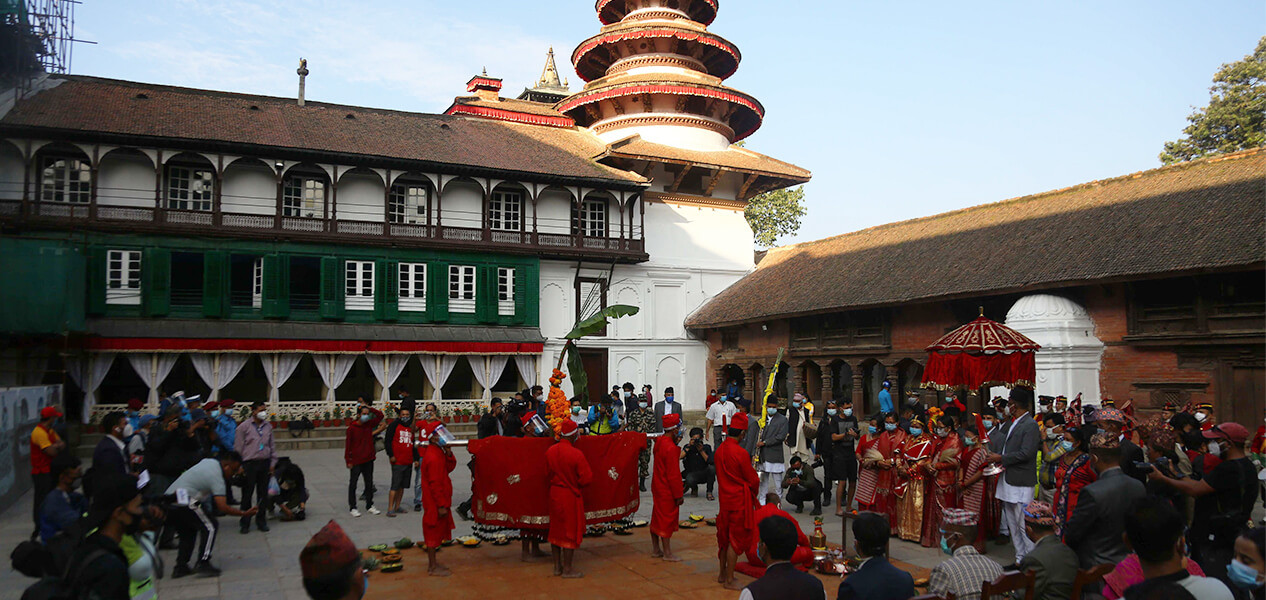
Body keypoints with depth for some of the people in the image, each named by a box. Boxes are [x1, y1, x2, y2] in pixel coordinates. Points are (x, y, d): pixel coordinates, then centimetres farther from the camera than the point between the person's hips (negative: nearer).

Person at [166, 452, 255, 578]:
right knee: (210, 526, 0)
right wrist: (245, 513, -13)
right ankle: (202, 564, -6)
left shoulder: (209, 462, 13)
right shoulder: (216, 477, -11)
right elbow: (222, 507, -17)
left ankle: (180, 567, 18)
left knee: (188, 531, 23)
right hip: (182, 502, -9)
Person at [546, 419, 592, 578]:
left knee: (556, 529, 16)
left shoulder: (550, 451, -4)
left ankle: (557, 566, 25)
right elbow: (586, 479, -16)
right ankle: (567, 569, 10)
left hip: (554, 494, 6)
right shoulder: (577, 454, -21)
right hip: (570, 496, -6)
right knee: (570, 531, 4)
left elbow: (547, 472, 8)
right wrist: (574, 482, 4)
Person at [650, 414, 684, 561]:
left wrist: (675, 443, 5)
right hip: (667, 491, -9)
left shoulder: (659, 441, 2)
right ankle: (667, 553, 12)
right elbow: (674, 474, -22)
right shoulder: (671, 448, -25)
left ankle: (655, 550, 27)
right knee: (667, 520, 2)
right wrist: (679, 495, -15)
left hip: (657, 487, 9)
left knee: (657, 519, 16)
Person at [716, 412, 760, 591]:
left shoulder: (720, 450, 2)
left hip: (725, 499, 8)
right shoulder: (741, 453, -21)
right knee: (736, 539, 1)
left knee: (724, 538, 17)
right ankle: (729, 580, 7)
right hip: (740, 500, -7)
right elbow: (753, 480, -12)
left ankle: (723, 574, 28)